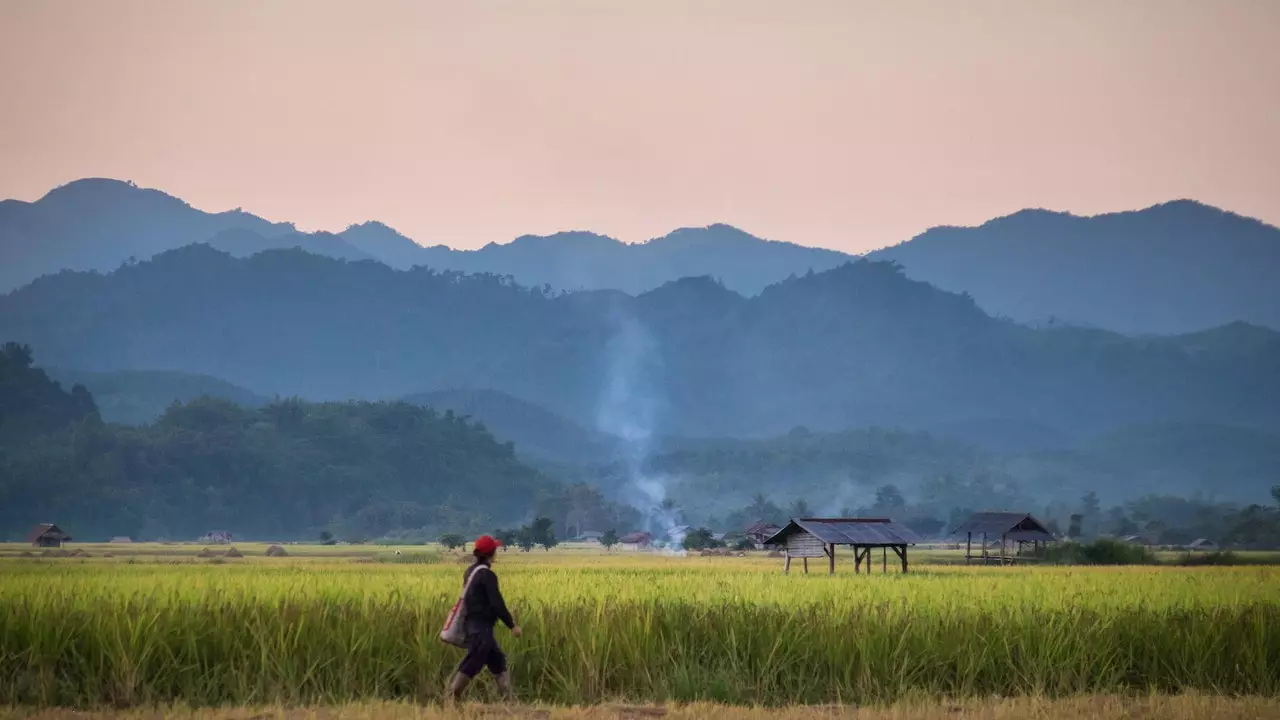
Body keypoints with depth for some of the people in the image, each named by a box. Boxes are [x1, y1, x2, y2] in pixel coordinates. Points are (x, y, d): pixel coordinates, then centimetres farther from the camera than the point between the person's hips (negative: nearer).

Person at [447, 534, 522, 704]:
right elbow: (497, 603, -17)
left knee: (498, 661, 14)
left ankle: (510, 699, 16)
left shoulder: (471, 572, 12)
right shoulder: (487, 575, -15)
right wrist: (512, 625, -10)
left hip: (473, 624, 10)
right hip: (481, 627, -10)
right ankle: (452, 697, -8)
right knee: (472, 664, -8)